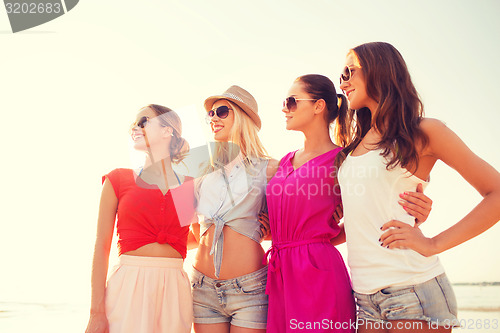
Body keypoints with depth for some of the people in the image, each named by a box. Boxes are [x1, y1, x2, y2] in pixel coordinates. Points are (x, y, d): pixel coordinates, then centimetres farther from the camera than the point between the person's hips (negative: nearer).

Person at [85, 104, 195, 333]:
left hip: (175, 289, 2)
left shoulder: (190, 185, 9)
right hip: (128, 287, -1)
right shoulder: (118, 180, 5)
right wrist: (97, 312, -5)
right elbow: (101, 247, 1)